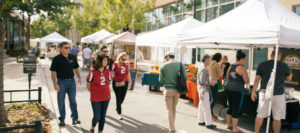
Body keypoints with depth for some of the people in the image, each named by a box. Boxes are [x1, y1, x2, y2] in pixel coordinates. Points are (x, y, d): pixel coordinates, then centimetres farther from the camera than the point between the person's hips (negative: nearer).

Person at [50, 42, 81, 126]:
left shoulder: (72, 57, 4)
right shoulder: (56, 59, -8)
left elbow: (76, 68, 13)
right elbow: (53, 72, -8)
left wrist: (79, 78, 2)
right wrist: (55, 84, -15)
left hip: (71, 81, 3)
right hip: (61, 82, -3)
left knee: (73, 100, 8)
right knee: (61, 101, 7)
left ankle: (75, 118, 16)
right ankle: (62, 119, 22)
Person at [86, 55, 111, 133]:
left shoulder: (107, 71, 0)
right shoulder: (92, 72, -12)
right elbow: (88, 86, -2)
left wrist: (107, 93, 8)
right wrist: (94, 93, 9)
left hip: (106, 98, 4)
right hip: (95, 99, -3)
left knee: (103, 117, 10)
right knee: (97, 117, 0)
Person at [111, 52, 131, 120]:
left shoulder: (127, 65, 7)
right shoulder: (115, 65, -7)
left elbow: (128, 74, 15)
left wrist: (130, 82, 16)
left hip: (125, 83, 5)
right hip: (117, 84, -4)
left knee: (122, 98, 13)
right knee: (118, 98, -3)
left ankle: (117, 108, 42)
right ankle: (120, 114, 4)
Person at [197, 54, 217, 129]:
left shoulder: (200, 67, 10)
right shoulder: (204, 69, -20)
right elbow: (202, 81, -24)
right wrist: (210, 82, -11)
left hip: (200, 87, 10)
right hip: (204, 89, -10)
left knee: (201, 105, 15)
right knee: (206, 106, -5)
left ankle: (200, 121, 23)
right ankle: (209, 123, 0)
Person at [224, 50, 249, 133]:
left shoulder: (231, 66, 10)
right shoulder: (242, 68, -10)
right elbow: (247, 81, -9)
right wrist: (241, 81, 11)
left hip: (228, 88, 7)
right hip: (237, 90, -7)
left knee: (230, 107, 19)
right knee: (236, 109, 2)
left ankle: (228, 124, 28)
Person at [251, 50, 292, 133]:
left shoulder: (262, 65, 1)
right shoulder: (284, 66, -3)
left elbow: (257, 80, 4)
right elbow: (289, 79, 13)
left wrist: (254, 92, 11)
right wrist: (290, 75, 36)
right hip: (278, 95, -2)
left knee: (260, 115, 12)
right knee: (277, 118, 8)